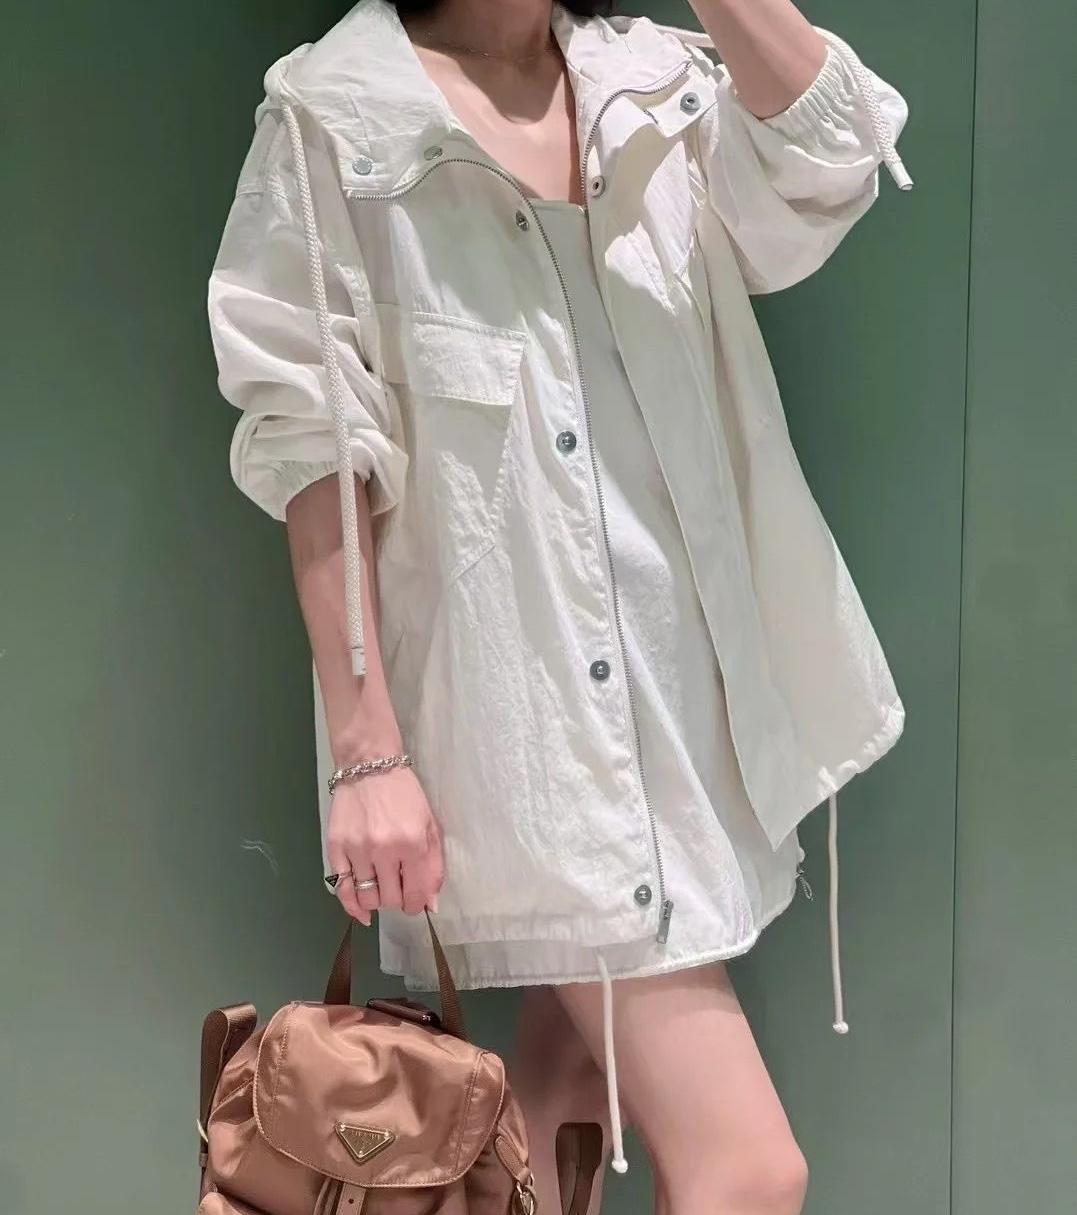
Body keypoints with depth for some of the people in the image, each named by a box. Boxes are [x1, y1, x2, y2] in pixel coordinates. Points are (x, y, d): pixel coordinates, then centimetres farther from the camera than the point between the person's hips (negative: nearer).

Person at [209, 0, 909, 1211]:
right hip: (526, 702, -6)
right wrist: (367, 749, -14)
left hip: (690, 682, 6)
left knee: (578, 1092, 17)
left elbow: (821, 174, -10)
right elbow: (314, 444, -9)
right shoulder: (340, 119, -5)